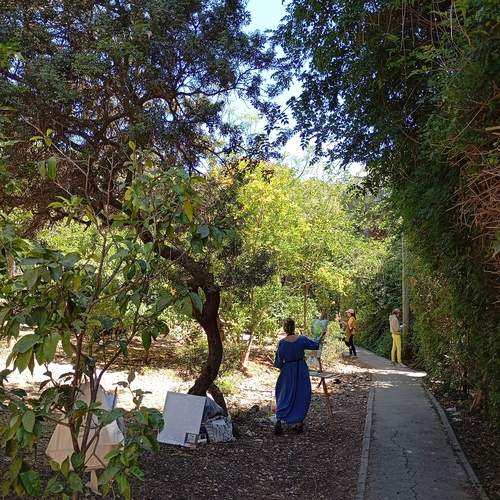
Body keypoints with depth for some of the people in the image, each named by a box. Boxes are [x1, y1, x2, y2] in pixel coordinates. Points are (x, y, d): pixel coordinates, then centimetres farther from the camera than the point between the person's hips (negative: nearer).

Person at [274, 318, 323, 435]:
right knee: (301, 396, 12)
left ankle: (279, 421, -3)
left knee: (285, 396, 10)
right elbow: (315, 345, 6)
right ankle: (299, 422, 15)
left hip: (287, 371, 0)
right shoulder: (302, 339, -11)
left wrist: (281, 367, 14)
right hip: (301, 371, 1)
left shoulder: (282, 343, -13)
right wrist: (321, 337, 25)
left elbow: (278, 362, -8)